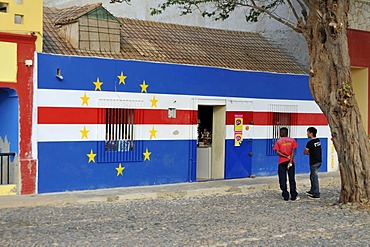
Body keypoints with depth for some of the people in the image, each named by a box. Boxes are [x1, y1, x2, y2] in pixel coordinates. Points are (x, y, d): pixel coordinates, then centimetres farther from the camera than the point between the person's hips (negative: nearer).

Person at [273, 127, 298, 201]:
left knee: (282, 180, 4)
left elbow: (278, 152, -11)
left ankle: (285, 196, 3)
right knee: (292, 179, 7)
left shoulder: (278, 141, 0)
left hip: (282, 162, -1)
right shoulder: (292, 140, 3)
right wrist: (290, 161, -10)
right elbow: (293, 152, -6)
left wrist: (286, 156, -9)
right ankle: (293, 196, 6)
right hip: (290, 162, 2)